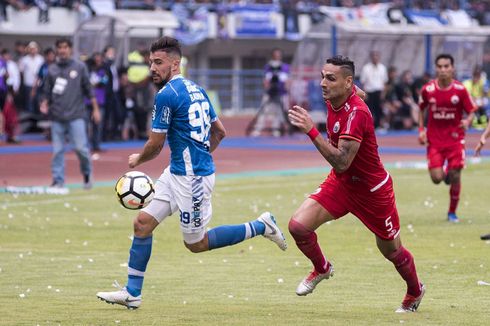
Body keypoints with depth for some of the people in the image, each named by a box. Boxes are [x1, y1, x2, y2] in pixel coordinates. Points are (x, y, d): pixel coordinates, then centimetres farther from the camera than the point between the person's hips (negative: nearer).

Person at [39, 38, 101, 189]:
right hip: (57, 117, 2)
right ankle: (58, 180, 5)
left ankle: (87, 174, 13)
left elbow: (88, 89, 6)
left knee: (80, 147, -9)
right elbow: (47, 91, 14)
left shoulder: (80, 67, 5)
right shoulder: (52, 69, 11)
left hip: (75, 115, -2)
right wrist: (44, 104, -5)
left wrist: (95, 109, 3)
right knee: (57, 150, 0)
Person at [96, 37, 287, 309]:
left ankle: (261, 227, 10)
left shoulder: (167, 95, -17)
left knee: (196, 244, 4)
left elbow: (155, 145, -13)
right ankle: (132, 293, 7)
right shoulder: (197, 90, 11)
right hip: (177, 173, 10)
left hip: (191, 178, -10)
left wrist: (137, 160, 7)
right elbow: (220, 131, 18)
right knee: (143, 223, 6)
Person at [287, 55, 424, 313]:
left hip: (372, 190, -7)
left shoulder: (356, 113, -32)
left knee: (391, 250, 12)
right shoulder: (333, 101, -7)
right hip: (340, 183, 7)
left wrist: (311, 131, -43)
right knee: (298, 225, -12)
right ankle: (321, 269, 17)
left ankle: (415, 291, 42)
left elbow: (341, 163, -38)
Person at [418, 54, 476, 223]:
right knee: (436, 178, -10)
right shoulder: (428, 90, -5)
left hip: (455, 138, -1)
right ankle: (445, 173, 29)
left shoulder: (460, 90, -8)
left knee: (455, 177, -2)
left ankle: (452, 212, 17)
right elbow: (421, 109, 12)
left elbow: (471, 111, 0)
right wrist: (421, 129, 1)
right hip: (434, 139, 1)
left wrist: (467, 122, -23)